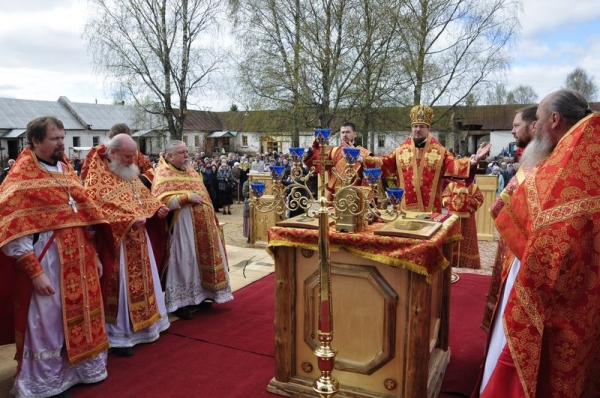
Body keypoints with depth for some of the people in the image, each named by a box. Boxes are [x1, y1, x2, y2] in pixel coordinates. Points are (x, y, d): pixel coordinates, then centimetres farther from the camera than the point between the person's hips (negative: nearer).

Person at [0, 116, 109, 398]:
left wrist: (93, 255, 14)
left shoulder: (65, 169, 10)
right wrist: (35, 272, -20)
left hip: (78, 260, 7)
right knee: (47, 323, 6)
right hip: (46, 262, -7)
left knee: (79, 316, 18)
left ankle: (79, 369, 37)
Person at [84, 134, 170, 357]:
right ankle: (118, 335, 13)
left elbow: (143, 196, 20)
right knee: (120, 285, 0)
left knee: (141, 281, 16)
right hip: (116, 240, -8)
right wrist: (127, 220, -27)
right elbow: (95, 208, -23)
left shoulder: (130, 173, 11)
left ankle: (140, 325, 31)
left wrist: (158, 208, 1)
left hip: (138, 238, 8)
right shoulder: (98, 175, -15)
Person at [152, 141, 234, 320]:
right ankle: (179, 302, 8)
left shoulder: (190, 171, 16)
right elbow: (162, 201, -21)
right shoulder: (163, 174, -9)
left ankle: (198, 295, 26)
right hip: (182, 225, -8)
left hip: (201, 225, 8)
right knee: (184, 260, -4)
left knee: (202, 257, 13)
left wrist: (212, 217, 16)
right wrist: (187, 196, -22)